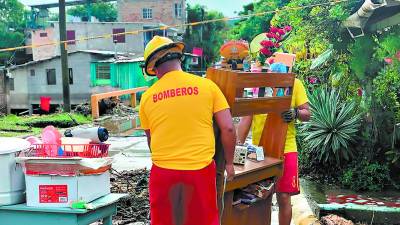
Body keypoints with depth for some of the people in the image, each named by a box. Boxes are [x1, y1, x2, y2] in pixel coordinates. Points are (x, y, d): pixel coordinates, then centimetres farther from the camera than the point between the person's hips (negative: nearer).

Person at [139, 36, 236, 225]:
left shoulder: (147, 96, 2)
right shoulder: (206, 85, -2)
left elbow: (150, 140, 12)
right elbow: (228, 129, -4)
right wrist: (229, 163, 9)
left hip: (163, 172, 1)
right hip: (201, 170, -1)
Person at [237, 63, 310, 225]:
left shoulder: (294, 83, 0)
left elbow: (307, 114, 1)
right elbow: (246, 117, 2)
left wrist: (296, 113, -22)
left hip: (285, 149, -1)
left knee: (283, 197, 2)